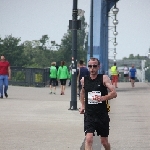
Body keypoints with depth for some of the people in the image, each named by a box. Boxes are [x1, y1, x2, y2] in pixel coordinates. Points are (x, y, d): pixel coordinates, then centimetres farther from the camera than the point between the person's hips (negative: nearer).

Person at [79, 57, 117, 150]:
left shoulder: (104, 78, -6)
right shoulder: (84, 80, 4)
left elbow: (114, 93, -16)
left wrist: (102, 98, -31)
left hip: (102, 115, -1)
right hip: (89, 115, 1)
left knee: (104, 141, 11)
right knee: (89, 139, -18)